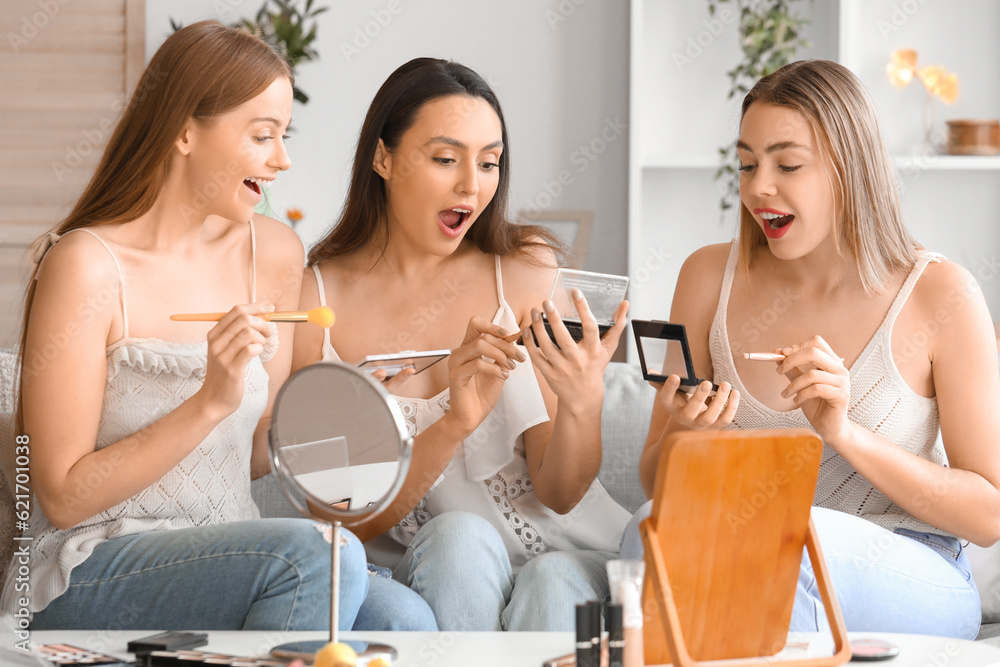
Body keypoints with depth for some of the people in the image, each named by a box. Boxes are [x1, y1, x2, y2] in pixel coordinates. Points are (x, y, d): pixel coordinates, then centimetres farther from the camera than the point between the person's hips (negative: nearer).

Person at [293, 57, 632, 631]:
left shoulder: (526, 271, -3)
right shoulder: (312, 300, -5)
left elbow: (559, 495, -3)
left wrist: (583, 402, -25)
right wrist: (453, 426, -24)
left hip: (566, 553, -1)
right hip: (428, 572, 1)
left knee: (552, 583, -34)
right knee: (460, 537, -32)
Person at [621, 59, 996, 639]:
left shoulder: (939, 293, -7)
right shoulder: (711, 277, 4)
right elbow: (656, 483, 12)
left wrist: (845, 434, -18)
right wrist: (680, 436, -13)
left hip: (910, 585, -3)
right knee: (647, 531, -31)